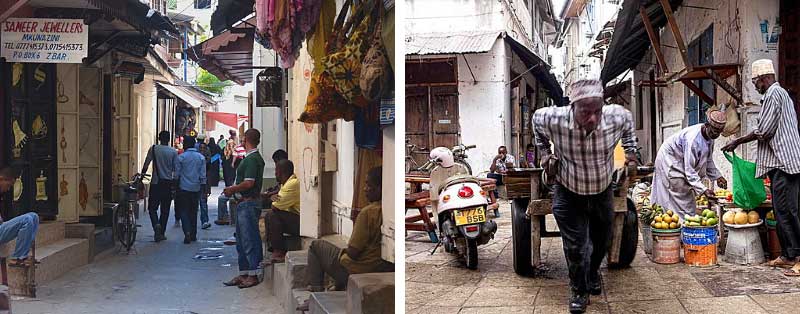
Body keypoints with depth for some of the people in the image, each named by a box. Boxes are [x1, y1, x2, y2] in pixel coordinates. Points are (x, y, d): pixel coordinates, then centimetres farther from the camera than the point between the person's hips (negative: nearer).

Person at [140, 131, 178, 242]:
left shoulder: (153, 149, -2)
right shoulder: (174, 152, 0)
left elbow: (145, 166, -3)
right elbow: (176, 170, -1)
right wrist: (174, 185, 6)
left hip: (155, 183, -1)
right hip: (168, 184, 1)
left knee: (152, 208, 8)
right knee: (165, 210, 9)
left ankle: (156, 224, -17)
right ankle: (161, 233, 11)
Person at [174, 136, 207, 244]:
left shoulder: (181, 157, -5)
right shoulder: (201, 157, 3)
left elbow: (177, 174, -3)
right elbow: (203, 175, 2)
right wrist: (202, 187, 8)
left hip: (184, 188, -3)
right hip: (196, 188, 3)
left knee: (183, 211, 1)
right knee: (193, 211, 13)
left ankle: (187, 232, -16)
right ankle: (193, 235, 16)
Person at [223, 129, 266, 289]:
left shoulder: (252, 159, -16)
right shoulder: (256, 158, 15)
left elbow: (248, 183, -23)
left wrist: (232, 189, -10)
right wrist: (234, 189, 14)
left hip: (249, 203, -11)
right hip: (244, 203, 11)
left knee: (249, 239, -5)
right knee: (241, 241, 14)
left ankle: (253, 275, 1)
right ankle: (243, 274, 20)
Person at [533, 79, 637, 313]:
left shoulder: (616, 117, -25)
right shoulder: (553, 119, -30)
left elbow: (628, 120, 3)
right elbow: (536, 120, -3)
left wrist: (630, 150, 2)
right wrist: (545, 153, -1)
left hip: (603, 190, 3)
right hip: (568, 192, -2)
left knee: (600, 239, 22)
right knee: (574, 245, -1)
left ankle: (593, 274, 50)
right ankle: (579, 291, 21)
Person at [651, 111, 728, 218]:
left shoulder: (709, 135, -7)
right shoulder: (693, 139, -35)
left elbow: (708, 160, 9)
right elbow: (689, 170, -35)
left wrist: (717, 176, -2)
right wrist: (703, 189, -41)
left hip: (681, 161, 9)